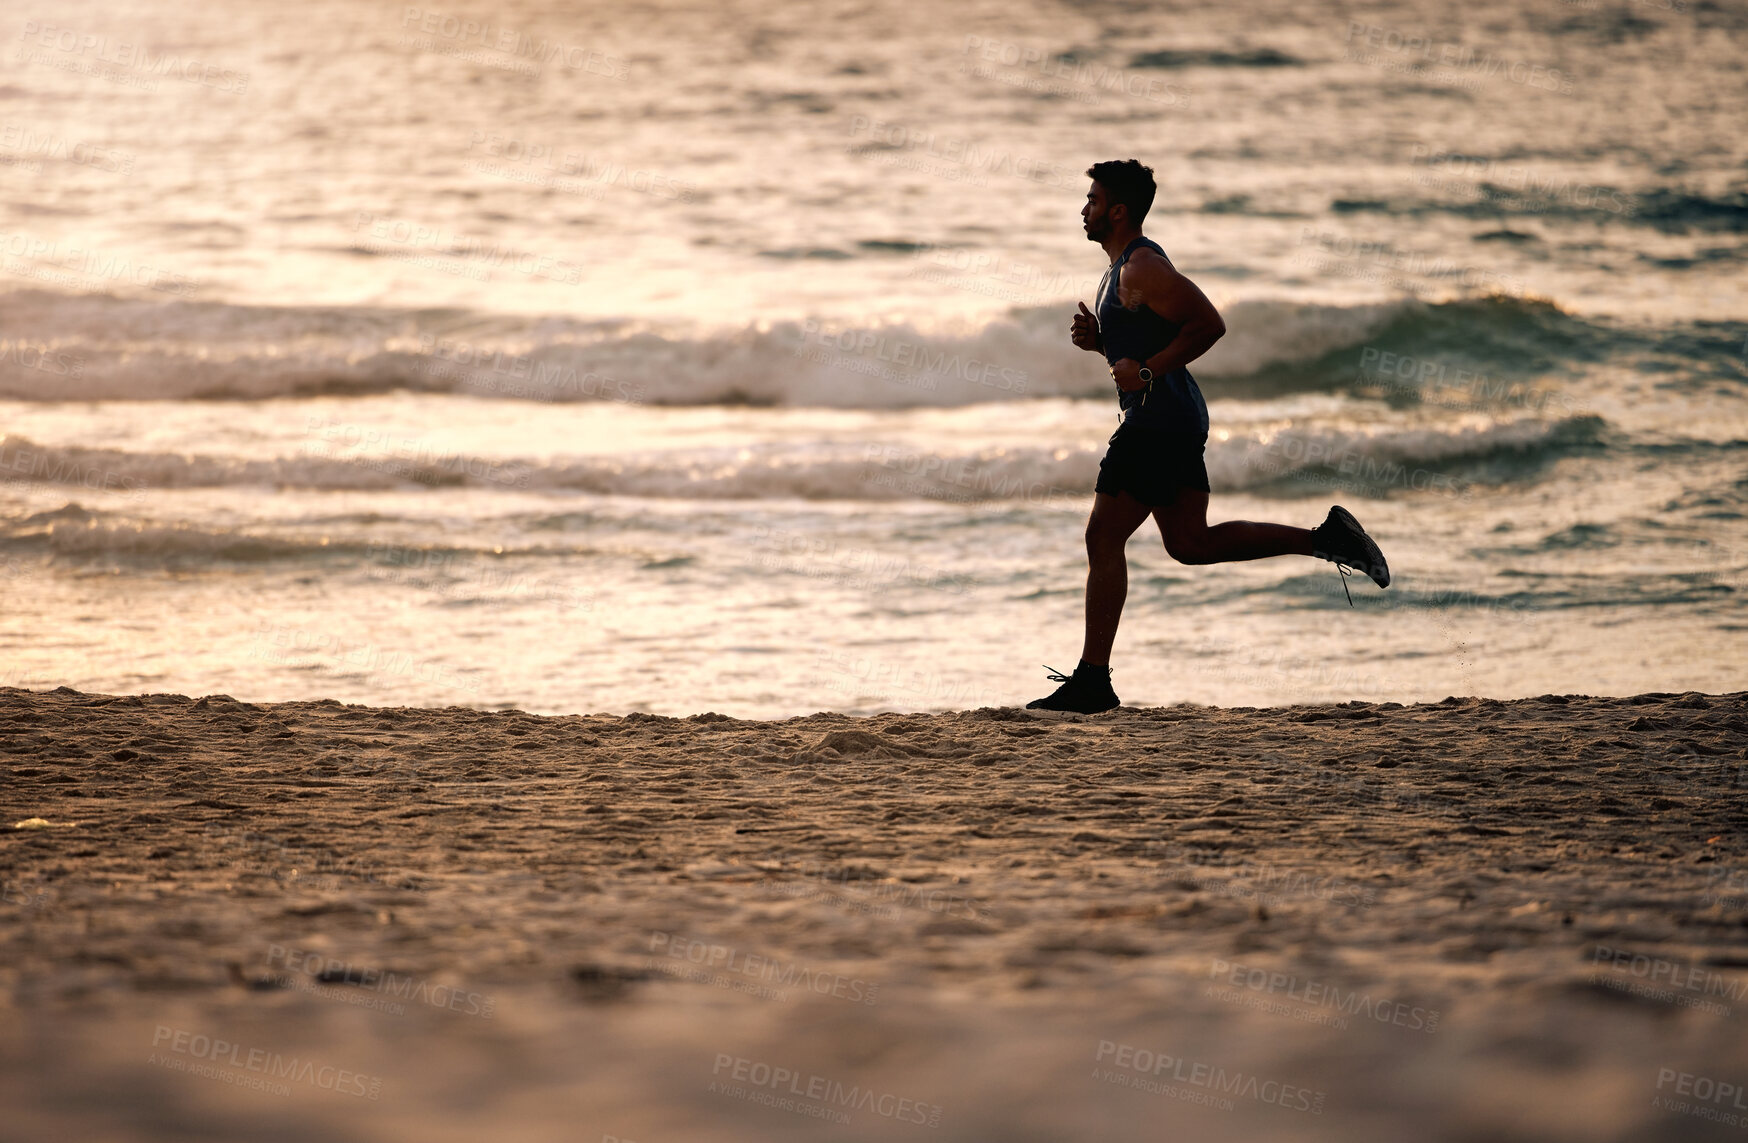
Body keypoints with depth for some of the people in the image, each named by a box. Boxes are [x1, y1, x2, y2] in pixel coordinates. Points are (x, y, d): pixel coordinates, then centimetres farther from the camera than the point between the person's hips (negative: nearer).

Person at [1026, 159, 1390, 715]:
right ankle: (1326, 538, 9)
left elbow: (1209, 324, -20)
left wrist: (1148, 371, -22)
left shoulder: (1142, 269, -14)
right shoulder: (1125, 267, 19)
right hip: (1177, 419, 11)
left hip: (1160, 420, -11)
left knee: (1103, 539, -7)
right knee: (1191, 542, 12)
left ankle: (1092, 680, -5)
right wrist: (1097, 339, 10)